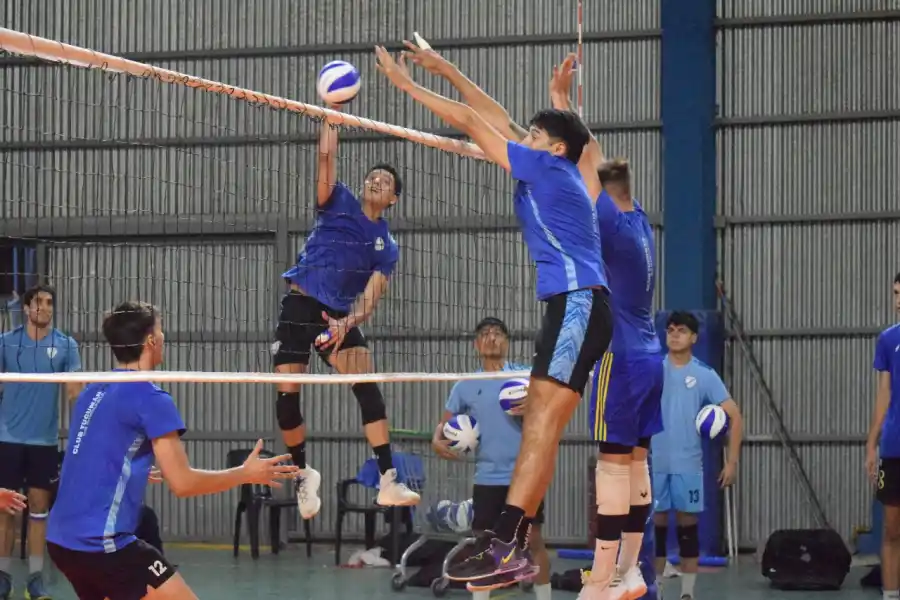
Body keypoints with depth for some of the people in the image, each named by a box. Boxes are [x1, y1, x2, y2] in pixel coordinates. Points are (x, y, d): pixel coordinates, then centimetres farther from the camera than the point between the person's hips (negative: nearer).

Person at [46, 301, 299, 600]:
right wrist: (247, 474, 1)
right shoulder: (150, 399, -10)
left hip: (61, 539, 9)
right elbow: (182, 483, -11)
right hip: (103, 543, -9)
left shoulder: (93, 393, 13)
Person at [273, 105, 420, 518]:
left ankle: (388, 480, -20)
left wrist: (347, 323, -21)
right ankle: (303, 473, 14)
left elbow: (370, 298, -2)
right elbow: (326, 157, -7)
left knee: (367, 387, -17)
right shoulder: (338, 203, 7)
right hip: (299, 305, -1)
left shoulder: (386, 247, 8)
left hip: (338, 316, 1)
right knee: (287, 395, -8)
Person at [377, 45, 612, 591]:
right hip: (571, 307, 10)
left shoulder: (550, 167, -3)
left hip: (579, 305, -10)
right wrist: (445, 68, 30)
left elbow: (470, 123, -1)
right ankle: (514, 544, 4)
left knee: (542, 423, -18)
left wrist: (408, 83, 6)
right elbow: (497, 119, 27)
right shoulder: (548, 174, 21)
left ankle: (507, 547, -27)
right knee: (539, 426, 5)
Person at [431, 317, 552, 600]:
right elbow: (445, 422, 14)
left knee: (534, 540, 1)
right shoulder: (465, 386, 7)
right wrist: (438, 440, -8)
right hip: (487, 478, 2)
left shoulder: (527, 375, 1)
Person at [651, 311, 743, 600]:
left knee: (687, 525, 3)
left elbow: (734, 416, -2)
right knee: (656, 526, 5)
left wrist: (732, 461, -7)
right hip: (654, 463, 1)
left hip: (688, 465, -1)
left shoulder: (705, 375, -2)